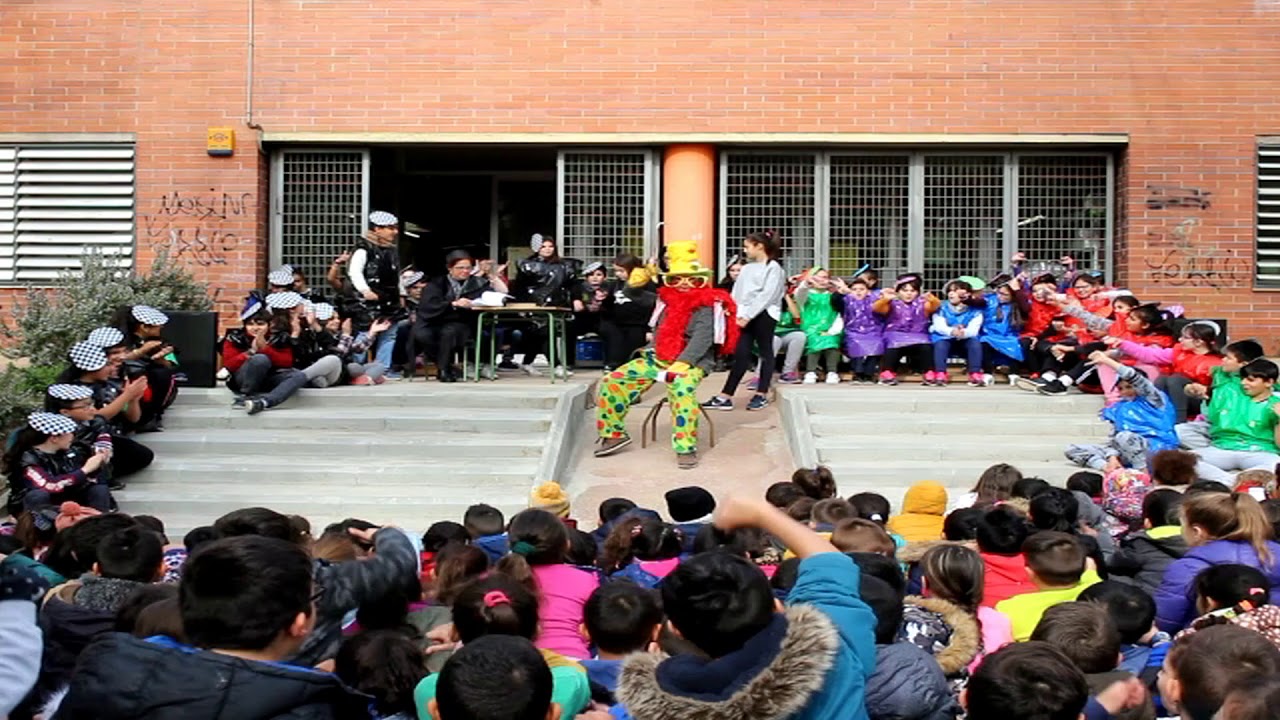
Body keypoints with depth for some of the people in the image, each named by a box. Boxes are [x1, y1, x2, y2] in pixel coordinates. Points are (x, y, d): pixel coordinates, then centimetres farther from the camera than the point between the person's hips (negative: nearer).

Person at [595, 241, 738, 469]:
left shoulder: (708, 306, -8)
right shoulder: (667, 300, 12)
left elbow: (702, 339, -20)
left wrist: (680, 364, -30)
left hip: (691, 362, -7)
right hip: (659, 358, 7)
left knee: (681, 390, -41)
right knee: (612, 382, -5)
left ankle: (686, 448, -33)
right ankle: (614, 434, 9)